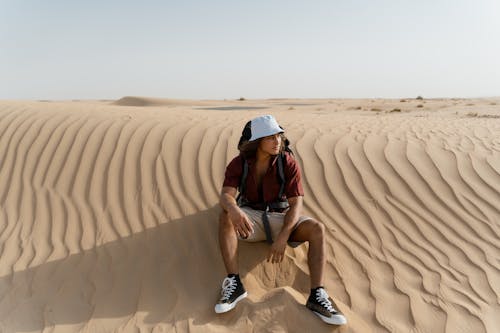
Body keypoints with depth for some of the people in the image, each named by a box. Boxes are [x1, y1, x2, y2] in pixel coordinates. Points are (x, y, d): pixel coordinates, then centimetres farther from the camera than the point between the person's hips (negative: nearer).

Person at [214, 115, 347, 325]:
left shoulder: (289, 163, -14)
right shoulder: (239, 164, -11)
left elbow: (296, 204, -17)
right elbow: (226, 196, -24)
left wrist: (282, 237, -30)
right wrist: (235, 211, -49)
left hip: (280, 217, 0)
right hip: (251, 217, 0)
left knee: (317, 229, -26)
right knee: (225, 217, -32)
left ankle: (317, 296, -27)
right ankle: (233, 284, -31)